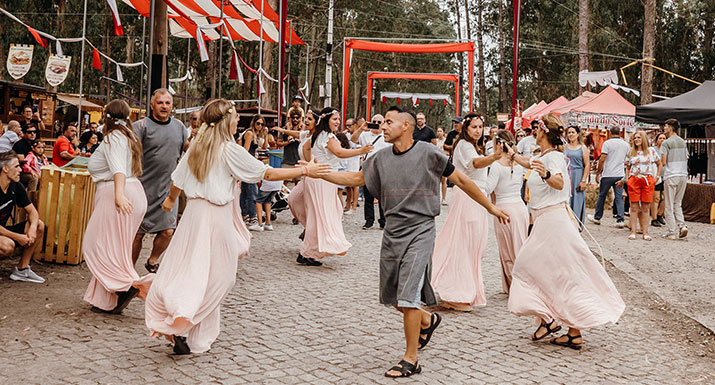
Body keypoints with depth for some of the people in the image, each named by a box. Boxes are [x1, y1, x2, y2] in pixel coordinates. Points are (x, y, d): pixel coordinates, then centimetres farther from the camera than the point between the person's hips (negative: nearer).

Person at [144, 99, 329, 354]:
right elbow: (268, 174, -12)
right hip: (218, 216, -6)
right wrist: (305, 171, -6)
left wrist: (171, 200, 38)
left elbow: (177, 180, 17)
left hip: (194, 210, 6)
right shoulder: (230, 150, -12)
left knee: (192, 269, 12)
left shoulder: (196, 147, 7)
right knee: (214, 276, 3)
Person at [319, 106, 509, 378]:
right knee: (392, 296, 12)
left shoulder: (427, 153, -8)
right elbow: (356, 178, 17)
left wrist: (490, 207, 5)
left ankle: (411, 360, 2)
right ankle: (428, 320, 41)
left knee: (408, 296, -12)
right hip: (392, 231, 6)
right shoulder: (381, 158, 6)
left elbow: (459, 179, -1)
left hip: (420, 230, -6)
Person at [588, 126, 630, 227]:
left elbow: (602, 159, -12)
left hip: (608, 175, -4)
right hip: (620, 175, 4)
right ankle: (620, 220, -3)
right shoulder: (626, 145, 7)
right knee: (619, 197, 5)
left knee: (602, 196, 9)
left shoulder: (607, 143, -8)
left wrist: (598, 173, -4)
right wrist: (625, 176, 14)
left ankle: (597, 217, 20)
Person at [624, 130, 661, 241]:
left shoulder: (651, 151, 7)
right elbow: (628, 167, 17)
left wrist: (656, 177, 7)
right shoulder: (631, 152, 11)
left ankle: (645, 233, 3)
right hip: (634, 180, 1)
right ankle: (633, 232, 0)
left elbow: (659, 164, 15)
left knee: (646, 207, -1)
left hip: (648, 181, -1)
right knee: (634, 207, -2)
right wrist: (627, 179, 4)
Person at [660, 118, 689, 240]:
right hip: (683, 175, 6)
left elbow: (663, 162, -11)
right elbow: (686, 160, 15)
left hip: (670, 176, -6)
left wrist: (659, 161, 9)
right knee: (678, 204, 16)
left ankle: (673, 232, 0)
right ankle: (682, 225, -1)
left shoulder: (666, 143, -8)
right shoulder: (683, 142, 12)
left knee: (669, 205, 0)